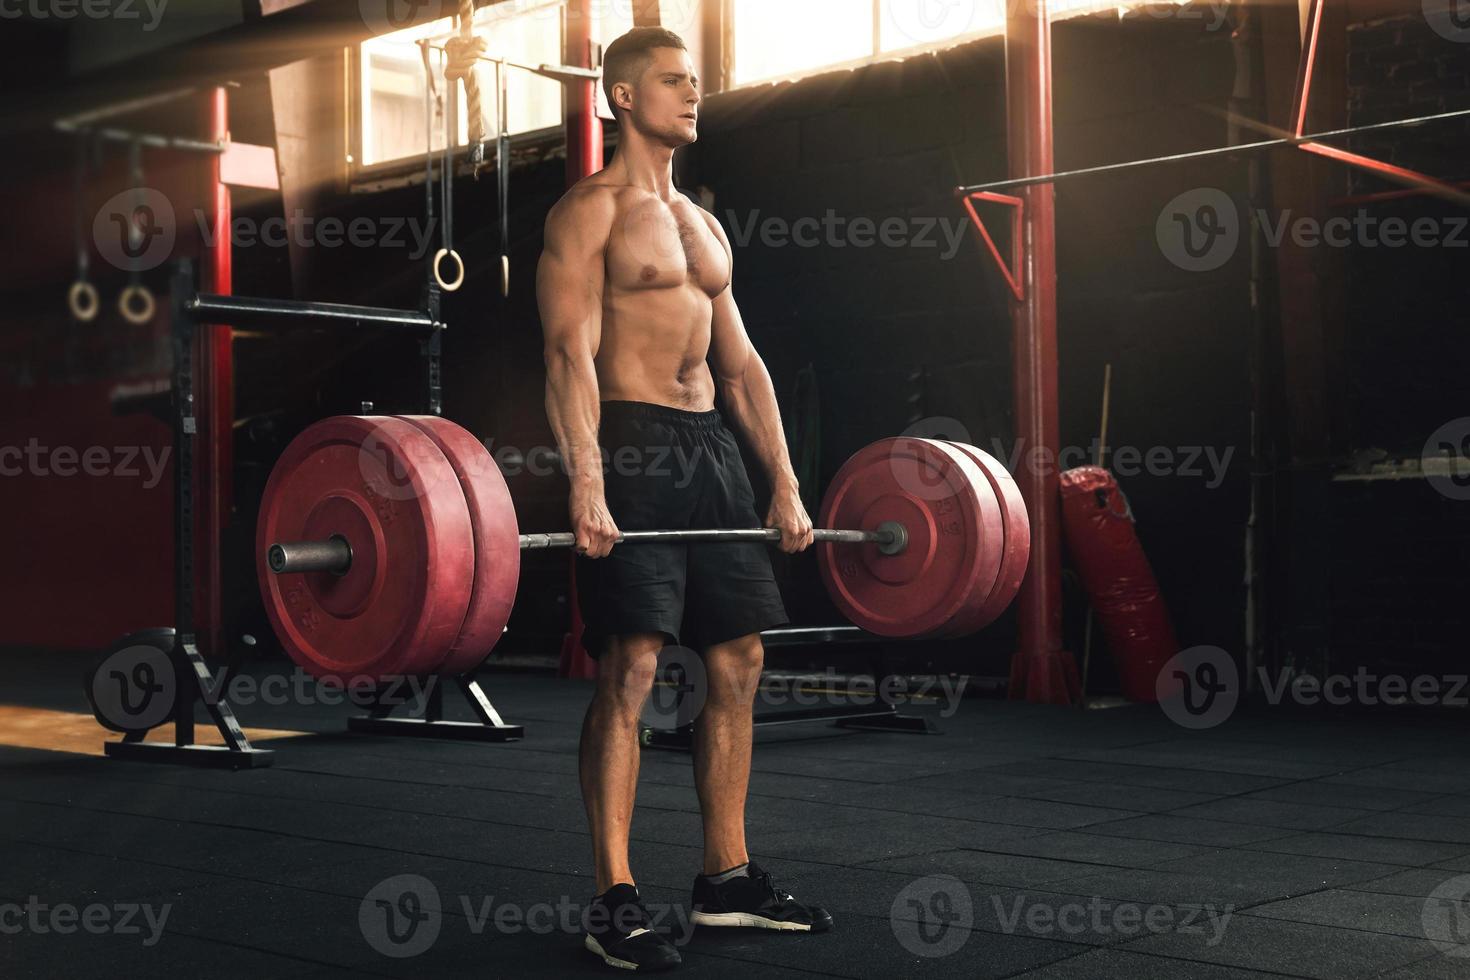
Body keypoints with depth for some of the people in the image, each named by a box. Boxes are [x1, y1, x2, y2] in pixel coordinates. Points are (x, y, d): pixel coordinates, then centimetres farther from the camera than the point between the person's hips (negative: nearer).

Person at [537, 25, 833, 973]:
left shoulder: (704, 224, 20)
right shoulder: (590, 211, -3)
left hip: (711, 448, 8)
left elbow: (742, 361, 19)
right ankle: (616, 900, -5)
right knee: (630, 666, -12)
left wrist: (785, 485, 13)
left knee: (738, 662, 8)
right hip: (631, 444, -8)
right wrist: (588, 488, -24)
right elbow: (572, 354, -14)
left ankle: (728, 879, 18)